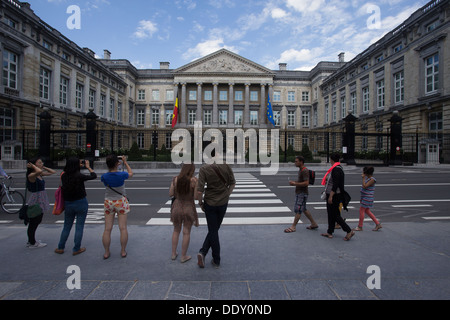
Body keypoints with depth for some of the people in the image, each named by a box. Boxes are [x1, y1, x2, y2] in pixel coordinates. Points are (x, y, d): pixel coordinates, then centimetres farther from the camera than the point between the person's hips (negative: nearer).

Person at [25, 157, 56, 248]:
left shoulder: (40, 175, 7)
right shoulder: (31, 175, -17)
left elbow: (53, 172, 15)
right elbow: (39, 171, -39)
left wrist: (43, 167, 6)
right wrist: (33, 166, -21)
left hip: (42, 199, 9)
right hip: (36, 199, -9)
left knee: (37, 221, 18)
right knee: (33, 222, 4)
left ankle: (31, 240, 32)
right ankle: (32, 243, 16)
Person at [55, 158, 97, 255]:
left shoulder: (64, 176, -4)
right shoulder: (79, 176, -18)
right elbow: (94, 176, -6)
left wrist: (80, 166, 14)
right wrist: (88, 167, 7)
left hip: (68, 204, 5)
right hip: (81, 203, -5)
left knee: (66, 226, 20)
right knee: (79, 226, 8)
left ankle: (60, 248, 28)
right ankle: (76, 249, 16)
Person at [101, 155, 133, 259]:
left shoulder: (104, 176, -12)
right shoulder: (121, 175, -19)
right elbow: (130, 173, 3)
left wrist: (110, 167, 9)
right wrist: (125, 162, 10)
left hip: (108, 203, 3)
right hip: (121, 202, -2)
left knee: (107, 229, 9)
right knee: (123, 228, 6)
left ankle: (106, 252, 18)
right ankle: (123, 251, 14)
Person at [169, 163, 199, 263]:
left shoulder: (175, 179, -7)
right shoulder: (194, 180, -16)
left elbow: (170, 194, -2)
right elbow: (196, 197, -13)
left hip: (177, 207, 3)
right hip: (189, 208, -3)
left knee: (176, 231, 22)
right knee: (186, 233, 12)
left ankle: (173, 254, 31)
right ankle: (183, 256, 22)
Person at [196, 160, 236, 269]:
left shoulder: (204, 169, -16)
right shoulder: (226, 166, -10)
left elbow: (199, 190, -17)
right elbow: (232, 183, 0)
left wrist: (200, 203, -1)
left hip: (209, 203, -2)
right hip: (223, 203, 2)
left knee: (213, 231, 12)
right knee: (214, 230, 18)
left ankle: (216, 260, 15)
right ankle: (203, 252, 14)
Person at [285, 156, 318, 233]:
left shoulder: (305, 171, -17)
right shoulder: (300, 170, 14)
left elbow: (306, 183, -25)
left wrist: (295, 184, -21)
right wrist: (294, 182, 7)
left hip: (302, 193, -10)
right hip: (299, 193, 10)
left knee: (298, 209, -6)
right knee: (304, 209, 16)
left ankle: (293, 227, -1)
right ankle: (313, 224, 26)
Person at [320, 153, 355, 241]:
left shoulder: (336, 169, -19)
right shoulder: (338, 168, 13)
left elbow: (335, 184, -25)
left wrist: (330, 196, -24)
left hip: (334, 195, -10)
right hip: (332, 195, 10)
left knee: (335, 215, -3)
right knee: (331, 213, 13)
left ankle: (349, 231, 5)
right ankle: (329, 233, 20)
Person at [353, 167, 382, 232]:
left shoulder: (372, 180, -18)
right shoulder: (367, 178, 10)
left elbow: (365, 186, -25)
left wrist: (363, 178, -20)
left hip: (367, 198, -9)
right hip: (364, 197, 9)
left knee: (361, 210, -3)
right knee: (367, 211, 15)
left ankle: (360, 227, 8)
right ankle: (378, 224, 23)